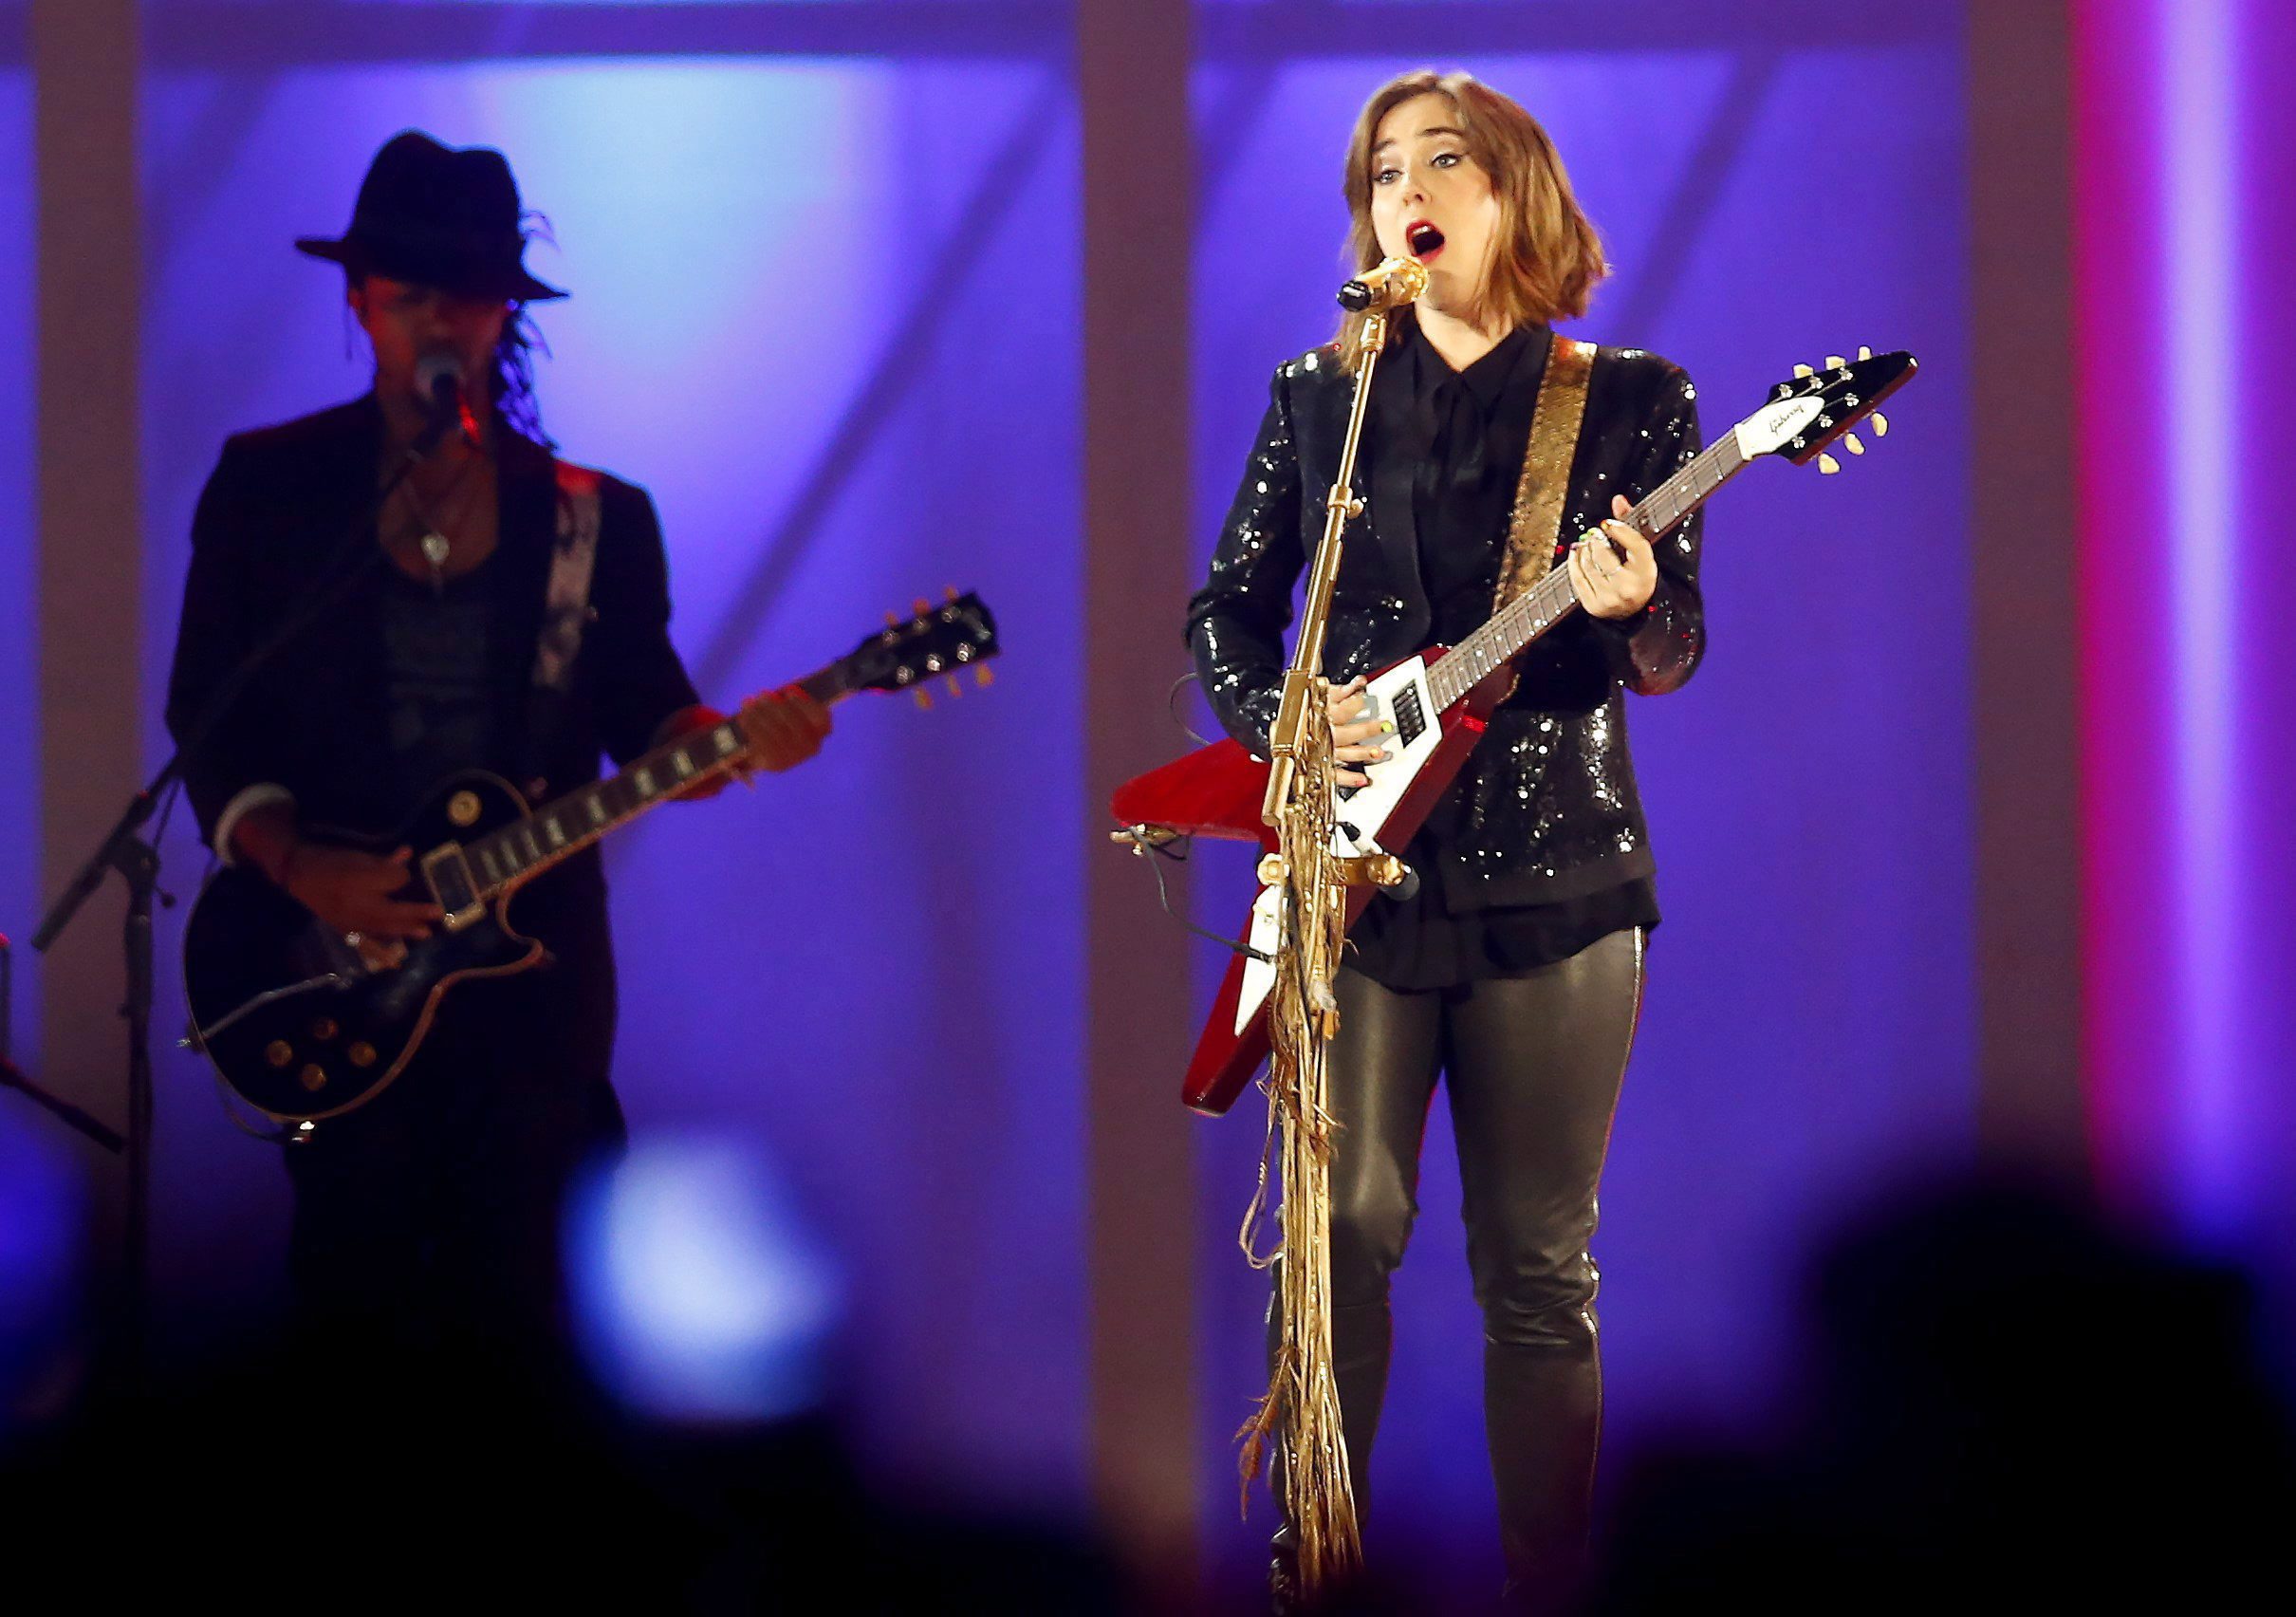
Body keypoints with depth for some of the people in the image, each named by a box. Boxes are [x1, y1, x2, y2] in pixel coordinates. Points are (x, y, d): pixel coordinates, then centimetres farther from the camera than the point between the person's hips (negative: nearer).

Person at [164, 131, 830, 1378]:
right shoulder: (268, 485, 3)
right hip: (329, 949, -1)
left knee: (517, 1308, -1)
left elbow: (643, 717, 6)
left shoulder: (594, 520, 7)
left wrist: (733, 743, -16)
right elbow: (207, 720, 1)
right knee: (355, 1292, -1)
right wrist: (298, 866, -14)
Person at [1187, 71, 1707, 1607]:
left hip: (1549, 878, -1)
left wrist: (1634, 611, -21)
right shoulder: (1319, 395, 11)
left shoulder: (1630, 397, 7)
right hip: (1356, 872, 1)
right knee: (1341, 1228, -9)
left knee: (1540, 1265, 0)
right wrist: (1279, 722, -5)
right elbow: (1228, 604, 15)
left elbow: (1675, 651, 2)